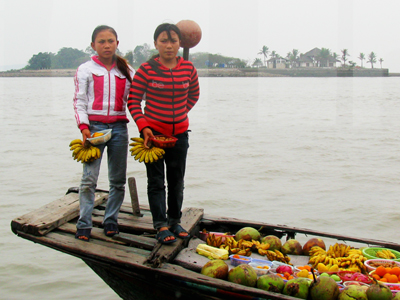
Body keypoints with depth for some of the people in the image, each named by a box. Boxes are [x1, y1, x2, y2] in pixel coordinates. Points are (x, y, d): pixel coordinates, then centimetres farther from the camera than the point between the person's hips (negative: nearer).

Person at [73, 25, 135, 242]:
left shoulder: (126, 70, 11)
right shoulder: (85, 70, 4)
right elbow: (79, 101, 1)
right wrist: (83, 127, -12)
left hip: (119, 127, 3)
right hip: (95, 126, -3)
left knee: (118, 180, 7)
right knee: (89, 179, -8)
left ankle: (111, 220, 19)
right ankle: (84, 225, -1)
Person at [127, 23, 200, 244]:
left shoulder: (188, 69, -2)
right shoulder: (146, 70, -12)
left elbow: (193, 95, 16)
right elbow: (133, 100, -8)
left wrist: (180, 113, 9)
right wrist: (143, 126, -17)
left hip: (179, 133, 4)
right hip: (153, 132, -3)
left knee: (177, 180, 13)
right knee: (156, 181, 2)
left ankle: (175, 221, 28)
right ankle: (161, 225, 9)